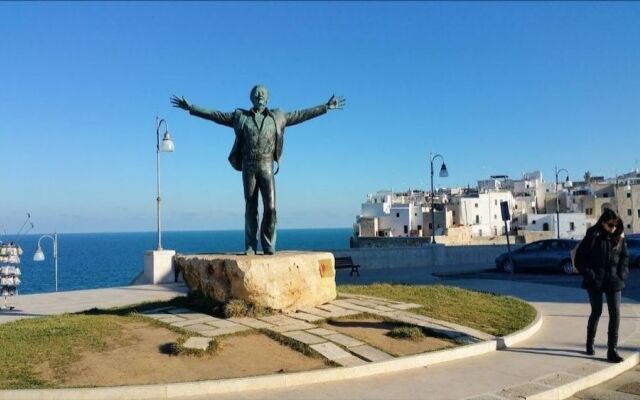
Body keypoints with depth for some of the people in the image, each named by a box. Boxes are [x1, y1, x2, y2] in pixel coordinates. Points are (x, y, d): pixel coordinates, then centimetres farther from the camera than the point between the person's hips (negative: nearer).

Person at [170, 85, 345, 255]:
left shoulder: (277, 117, 12)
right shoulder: (240, 117, 10)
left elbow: (301, 114, 15)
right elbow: (214, 115, 12)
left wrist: (326, 107, 16)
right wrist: (190, 107, 8)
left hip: (267, 167, 0)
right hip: (248, 167, 0)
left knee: (270, 206, -11)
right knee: (250, 208, 0)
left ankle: (268, 245, 1)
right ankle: (250, 247, 7)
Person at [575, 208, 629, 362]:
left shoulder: (619, 238, 2)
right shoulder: (592, 237, -8)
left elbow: (625, 257, 13)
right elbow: (579, 259, -5)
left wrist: (622, 274, 1)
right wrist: (589, 275, -11)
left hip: (614, 281, 3)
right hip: (595, 282, -3)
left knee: (615, 313, -4)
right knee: (596, 312, 8)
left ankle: (612, 350, 0)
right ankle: (590, 343, 29)